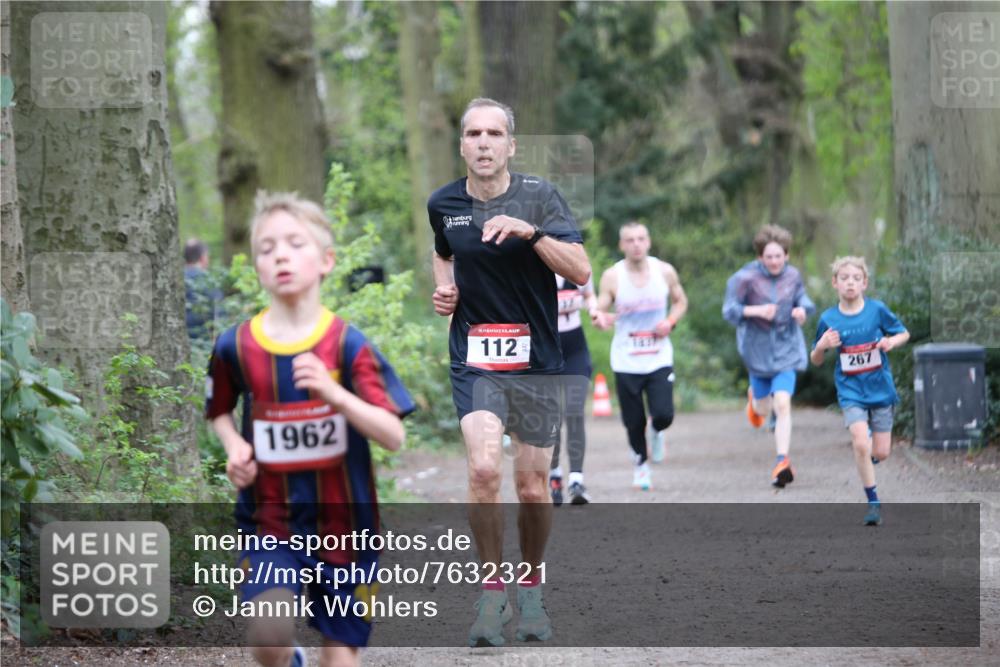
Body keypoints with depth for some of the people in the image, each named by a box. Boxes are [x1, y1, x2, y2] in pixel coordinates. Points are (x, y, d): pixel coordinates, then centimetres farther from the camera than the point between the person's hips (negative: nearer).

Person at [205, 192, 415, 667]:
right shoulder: (236, 347, -3)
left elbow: (393, 435, -15)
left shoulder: (348, 345, -9)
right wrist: (234, 446, -5)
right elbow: (219, 411, 17)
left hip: (342, 521, 0)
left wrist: (334, 393, -29)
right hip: (269, 517, 0)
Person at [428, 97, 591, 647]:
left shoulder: (538, 197, -6)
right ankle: (491, 591, -6)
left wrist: (530, 230, -27)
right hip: (474, 359, 1)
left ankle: (530, 590, 28)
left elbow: (580, 272, -15)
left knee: (533, 486, 6)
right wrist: (444, 288, 7)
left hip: (535, 360, 0)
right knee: (484, 468, -20)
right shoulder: (443, 204, 3)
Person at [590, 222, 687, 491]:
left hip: (659, 359, 1)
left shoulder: (665, 272, -2)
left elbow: (680, 302, 13)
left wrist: (670, 321, -8)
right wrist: (599, 317, -29)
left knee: (664, 415, -15)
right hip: (626, 363, 0)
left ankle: (657, 433, 23)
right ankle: (641, 464, 32)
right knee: (634, 422, 4)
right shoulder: (612, 277, -7)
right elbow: (599, 309, -4)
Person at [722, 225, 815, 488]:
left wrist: (803, 309, -11)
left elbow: (802, 299, 13)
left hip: (786, 349, 1)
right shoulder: (746, 277, -14)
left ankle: (782, 461, -12)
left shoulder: (793, 275, -2)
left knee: (782, 404, -15)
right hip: (758, 349, -1)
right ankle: (754, 397, 55)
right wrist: (755, 310, -30)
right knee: (763, 410, 15)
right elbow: (729, 310, -13)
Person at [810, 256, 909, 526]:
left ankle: (867, 457, 42)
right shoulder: (828, 319, -5)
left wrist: (892, 341, -15)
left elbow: (904, 333, 7)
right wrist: (821, 346, -19)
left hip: (880, 389, 1)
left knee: (881, 453, 3)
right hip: (850, 390, -1)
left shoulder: (877, 309, -7)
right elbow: (815, 361, 4)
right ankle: (873, 503, -5)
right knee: (861, 445, -19)